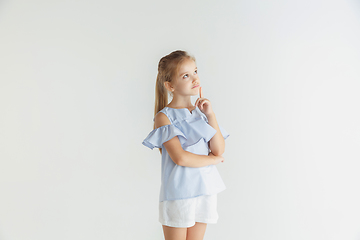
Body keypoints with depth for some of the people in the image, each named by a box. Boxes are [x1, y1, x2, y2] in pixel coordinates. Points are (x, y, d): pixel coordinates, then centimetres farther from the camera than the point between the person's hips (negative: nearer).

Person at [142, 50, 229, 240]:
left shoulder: (201, 111, 9)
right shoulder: (164, 117, -8)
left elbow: (219, 149, -1)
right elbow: (180, 157, -19)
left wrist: (210, 115, -8)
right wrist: (213, 159, -6)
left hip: (204, 190, 5)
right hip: (177, 192, -5)